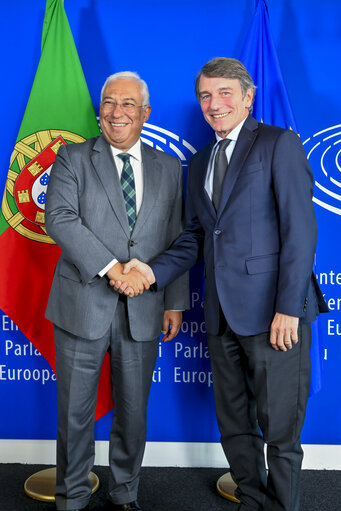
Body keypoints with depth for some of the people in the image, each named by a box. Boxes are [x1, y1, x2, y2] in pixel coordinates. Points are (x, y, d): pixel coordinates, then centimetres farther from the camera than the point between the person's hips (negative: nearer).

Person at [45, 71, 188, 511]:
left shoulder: (168, 168, 10)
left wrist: (175, 303, 6)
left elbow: (175, 239, 10)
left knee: (133, 411, 14)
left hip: (142, 310, 2)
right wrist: (111, 267, -21)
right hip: (83, 306, -2)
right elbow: (60, 219, -12)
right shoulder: (72, 158, 3)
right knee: (75, 412, 10)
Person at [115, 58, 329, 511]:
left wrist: (288, 307, -16)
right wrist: (154, 271, 0)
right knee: (234, 425, 17)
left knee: (280, 428, 4)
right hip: (223, 316, 7)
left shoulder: (279, 144, -3)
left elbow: (300, 229, -10)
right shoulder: (199, 163, 18)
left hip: (273, 313, -6)